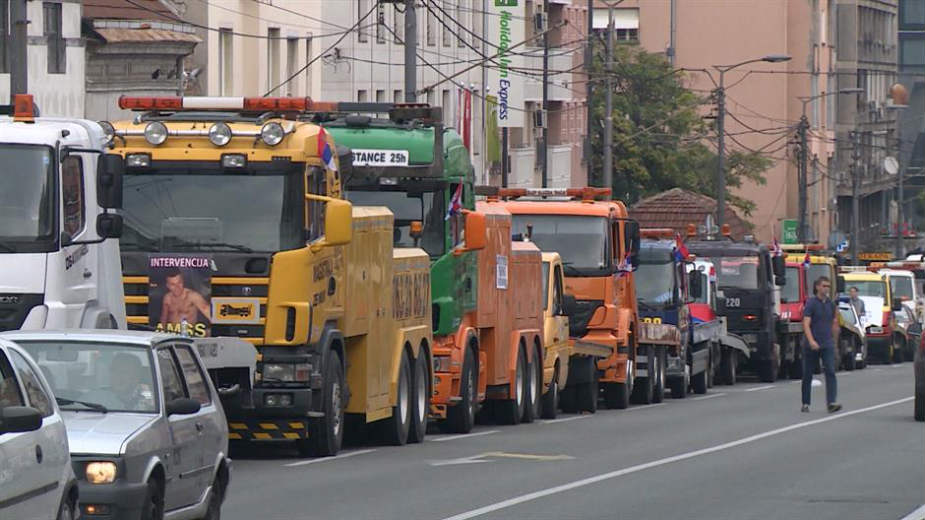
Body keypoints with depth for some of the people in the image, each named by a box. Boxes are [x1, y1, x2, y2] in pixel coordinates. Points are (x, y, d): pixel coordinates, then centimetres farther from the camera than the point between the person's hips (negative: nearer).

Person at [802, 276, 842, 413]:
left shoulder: (830, 304, 9)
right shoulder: (811, 303, -7)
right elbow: (806, 324, -17)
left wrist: (834, 342, 22)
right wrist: (811, 341, -30)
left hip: (827, 344, 3)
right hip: (811, 345, -3)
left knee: (830, 372, -13)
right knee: (807, 375, 7)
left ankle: (831, 402, -22)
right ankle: (805, 404, 20)